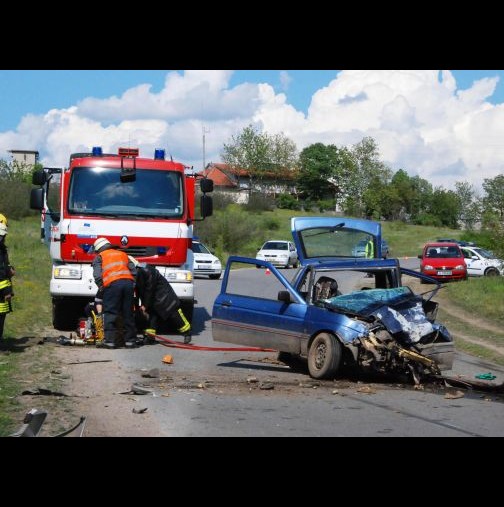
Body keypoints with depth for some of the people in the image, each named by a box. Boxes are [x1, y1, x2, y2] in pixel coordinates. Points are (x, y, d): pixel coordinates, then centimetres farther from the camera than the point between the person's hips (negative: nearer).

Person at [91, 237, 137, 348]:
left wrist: (101, 287, 8)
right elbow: (134, 270, 20)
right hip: (128, 282, 4)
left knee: (110, 314, -1)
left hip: (113, 284, -4)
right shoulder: (123, 254, 29)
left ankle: (110, 340, -7)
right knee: (128, 314, 9)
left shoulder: (99, 257, 17)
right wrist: (134, 284, 19)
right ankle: (130, 340, 12)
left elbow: (97, 274, 0)